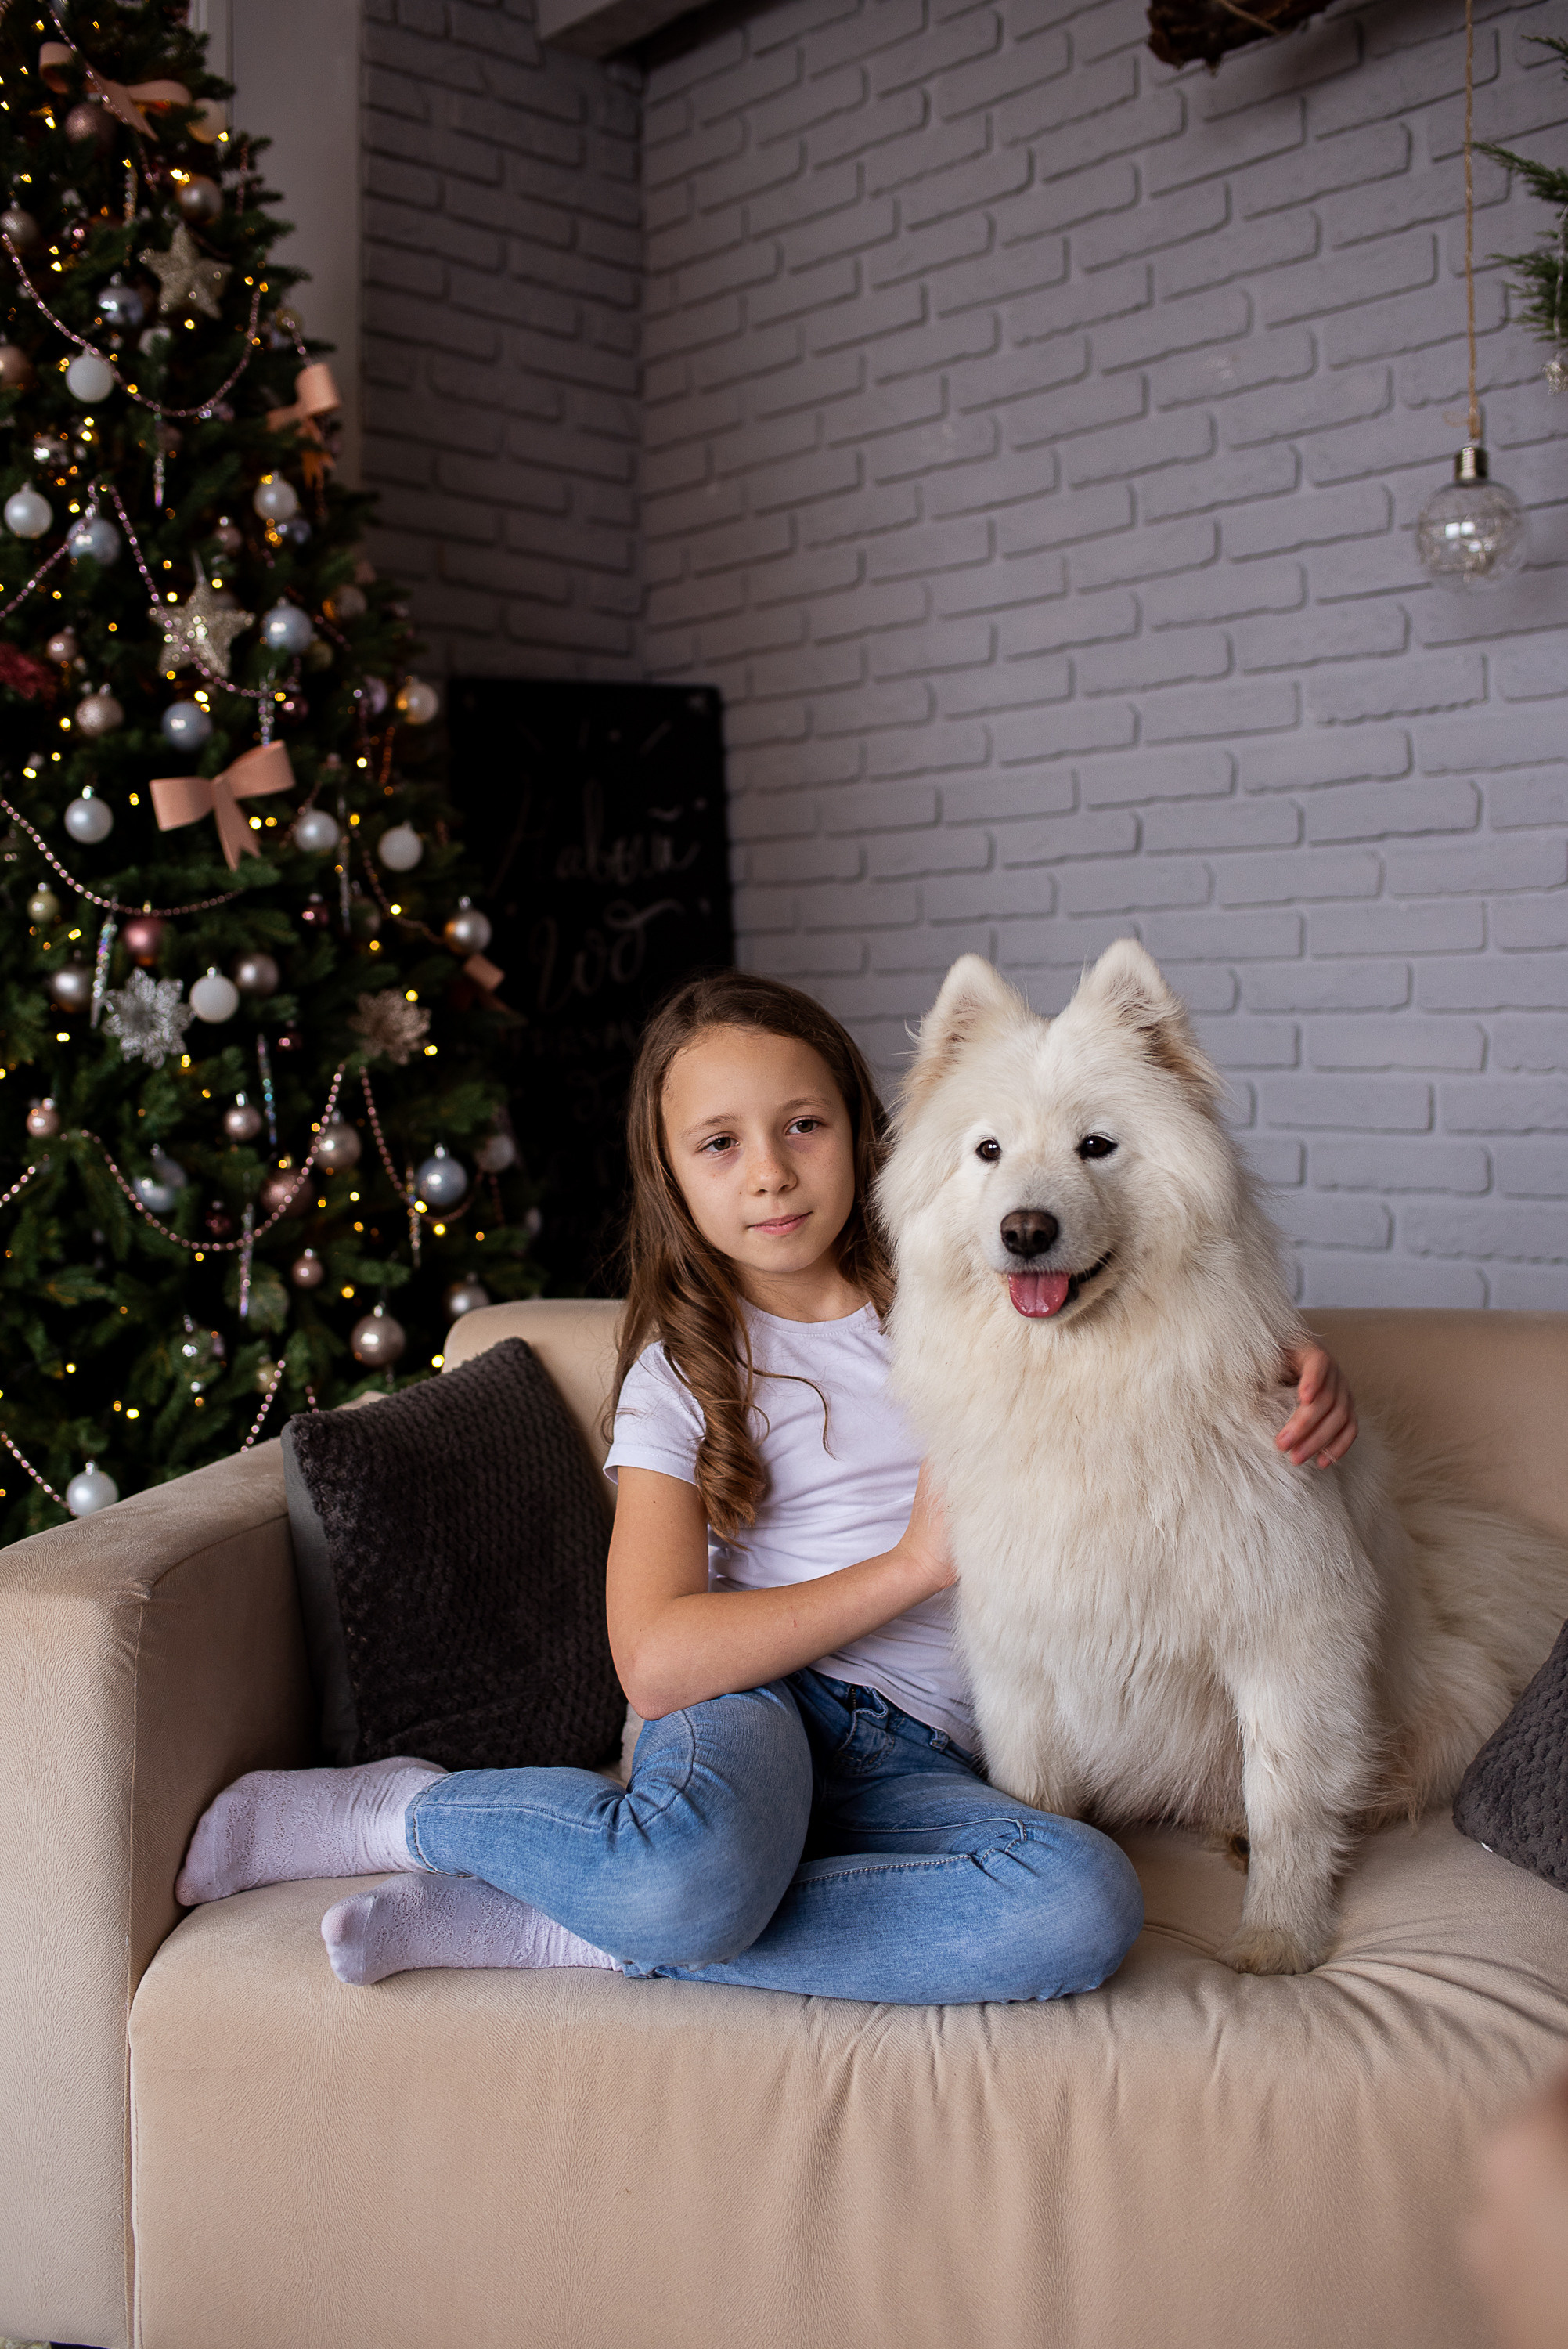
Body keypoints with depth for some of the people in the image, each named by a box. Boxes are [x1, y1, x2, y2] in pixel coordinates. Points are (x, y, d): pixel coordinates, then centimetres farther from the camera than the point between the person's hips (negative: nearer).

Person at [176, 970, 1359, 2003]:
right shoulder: (682, 1374, 3)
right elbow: (656, 1660, -11)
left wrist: (1301, 1370, -5)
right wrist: (915, 1561, -12)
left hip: (913, 1759, 3)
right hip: (752, 1701, -3)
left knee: (1087, 1904, -32)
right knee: (693, 1882, -40)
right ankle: (400, 1811, -7)